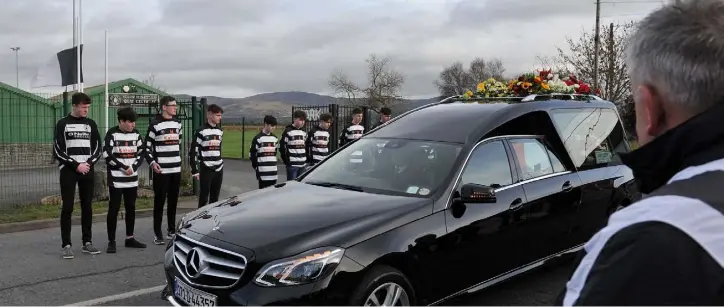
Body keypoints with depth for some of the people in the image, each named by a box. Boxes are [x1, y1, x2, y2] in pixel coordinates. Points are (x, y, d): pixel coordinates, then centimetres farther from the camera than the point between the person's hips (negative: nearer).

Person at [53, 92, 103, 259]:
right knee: (67, 208, -4)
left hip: (87, 171, 3)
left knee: (87, 207, 5)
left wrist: (88, 163, -7)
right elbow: (57, 151, -5)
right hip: (68, 171, -3)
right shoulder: (63, 124, -1)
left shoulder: (91, 124, 10)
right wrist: (76, 165, -13)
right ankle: (66, 245, 1)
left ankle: (87, 243, 12)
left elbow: (97, 148, 9)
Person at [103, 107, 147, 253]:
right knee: (113, 209, -2)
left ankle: (130, 238, 22)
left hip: (132, 179, 5)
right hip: (116, 179, -5)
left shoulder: (136, 134, 7)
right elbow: (107, 155, -13)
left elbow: (141, 153, 9)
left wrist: (133, 168, -7)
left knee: (131, 209, 11)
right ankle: (111, 241, 5)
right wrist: (124, 167, -13)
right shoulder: (112, 134, -7)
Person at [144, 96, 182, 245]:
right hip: (161, 170, -6)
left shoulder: (177, 123, 12)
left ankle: (171, 230, 20)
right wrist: (152, 162, -17)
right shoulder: (155, 124, -7)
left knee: (173, 201, 10)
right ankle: (157, 233, 5)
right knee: (159, 201, -2)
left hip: (176, 169, 6)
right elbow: (147, 146, -6)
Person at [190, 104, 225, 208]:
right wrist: (194, 170, -11)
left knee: (215, 198, 11)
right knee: (204, 197, -1)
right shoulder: (201, 131, -10)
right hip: (206, 169, -6)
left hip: (219, 169, 6)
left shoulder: (220, 131, 10)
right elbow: (192, 151, -9)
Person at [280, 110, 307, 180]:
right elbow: (282, 147, -7)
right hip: (292, 164, -6)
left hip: (303, 164, 6)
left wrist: (305, 158, 13)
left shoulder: (304, 132, 16)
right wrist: (286, 161, -7)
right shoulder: (288, 131, -5)